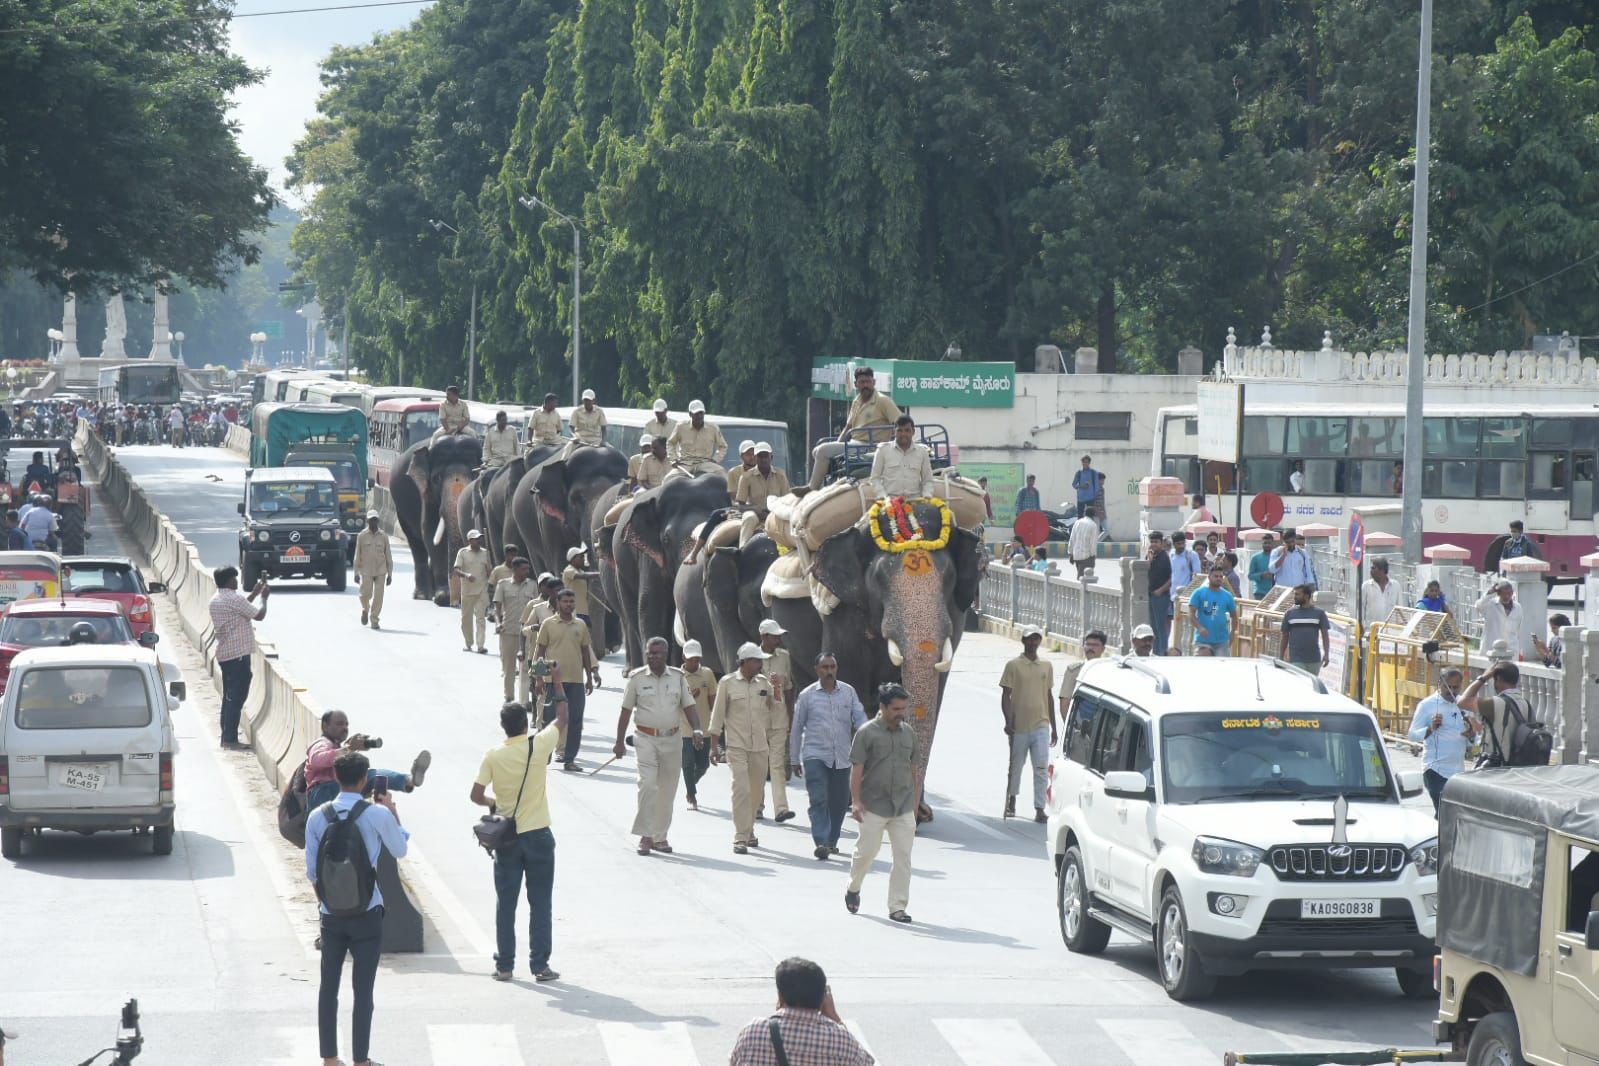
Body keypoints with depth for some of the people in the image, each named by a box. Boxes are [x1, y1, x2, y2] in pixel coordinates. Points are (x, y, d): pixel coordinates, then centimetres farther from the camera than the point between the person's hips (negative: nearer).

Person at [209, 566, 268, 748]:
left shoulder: (215, 601, 12)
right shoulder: (234, 599, -15)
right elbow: (259, 615, -10)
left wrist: (254, 594, 27)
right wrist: (264, 598, 7)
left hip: (224, 655, 9)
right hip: (238, 654, -9)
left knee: (229, 697, 14)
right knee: (236, 697, -6)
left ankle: (226, 737, 16)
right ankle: (230, 738, -8)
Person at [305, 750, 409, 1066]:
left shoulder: (318, 817, -2)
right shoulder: (378, 814, -11)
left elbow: (311, 870, 2)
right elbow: (400, 850, 6)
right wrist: (392, 810, 16)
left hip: (331, 914, 3)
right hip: (367, 915, -3)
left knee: (328, 986, 12)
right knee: (363, 989, 2)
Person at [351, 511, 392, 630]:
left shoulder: (383, 536, 4)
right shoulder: (361, 536, 1)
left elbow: (388, 556, 7)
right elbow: (357, 555, 2)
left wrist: (390, 574, 5)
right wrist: (356, 573, -3)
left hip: (380, 571, 1)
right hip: (366, 570, -1)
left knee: (378, 596, -5)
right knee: (365, 594, -7)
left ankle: (374, 620, 4)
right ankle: (365, 610, 25)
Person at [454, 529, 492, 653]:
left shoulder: (485, 553, 9)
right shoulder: (463, 553, 0)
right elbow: (456, 571, -9)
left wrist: (490, 586, 12)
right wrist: (466, 575, -27)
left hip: (482, 591, 1)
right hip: (467, 590, -1)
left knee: (480, 618, -9)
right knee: (466, 618, 7)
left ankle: (480, 645, -14)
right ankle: (468, 643, 21)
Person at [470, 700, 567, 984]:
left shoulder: (493, 756, -7)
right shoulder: (539, 745, -9)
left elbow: (476, 795, -6)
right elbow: (561, 719, 7)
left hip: (507, 839, 1)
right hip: (538, 837, -1)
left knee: (505, 904, 9)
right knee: (540, 904, 5)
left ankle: (505, 966, 10)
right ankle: (540, 966, 4)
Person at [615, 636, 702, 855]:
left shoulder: (677, 677, 6)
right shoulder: (637, 678, 0)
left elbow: (689, 706, 7)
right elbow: (626, 711, 4)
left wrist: (697, 729, -11)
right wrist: (620, 742, 2)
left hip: (672, 739, 3)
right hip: (646, 738, -3)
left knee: (668, 790, 8)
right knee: (648, 784, -17)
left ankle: (660, 836, 18)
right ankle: (645, 835, -14)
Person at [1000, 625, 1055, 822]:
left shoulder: (1046, 666, 10)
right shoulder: (1014, 665, -1)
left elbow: (1049, 697, 16)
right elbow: (1006, 695, -3)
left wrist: (1053, 727, 16)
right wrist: (1008, 721, -14)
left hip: (1041, 725, 2)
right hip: (1019, 725, -2)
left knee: (1041, 768, -8)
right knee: (1016, 766, 12)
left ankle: (1039, 809, -11)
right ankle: (1012, 800, 34)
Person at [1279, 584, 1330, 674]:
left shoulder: (1319, 613, 6)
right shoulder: (1290, 613, 7)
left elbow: (1325, 635, 4)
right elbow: (1285, 637, 10)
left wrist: (1326, 654, -8)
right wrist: (1280, 659, 6)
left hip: (1314, 660, 1)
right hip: (1296, 660, -1)